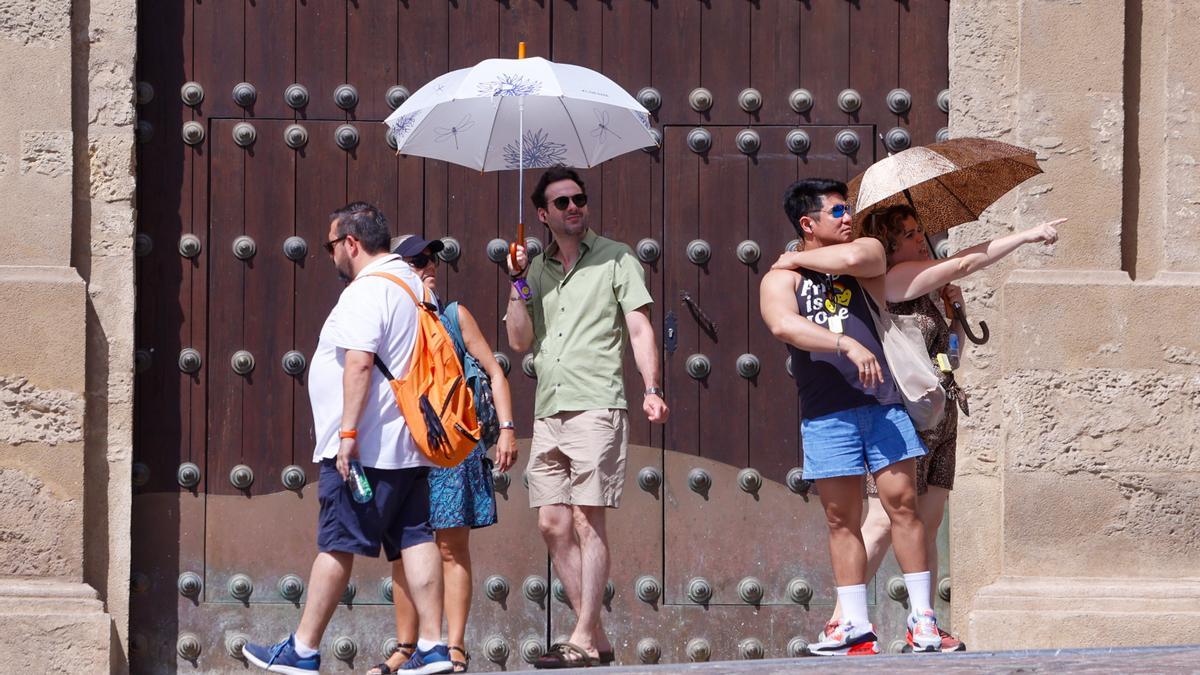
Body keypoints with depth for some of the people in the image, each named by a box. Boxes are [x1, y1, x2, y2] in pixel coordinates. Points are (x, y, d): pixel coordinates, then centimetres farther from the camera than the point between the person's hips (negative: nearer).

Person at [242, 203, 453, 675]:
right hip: (407, 446, 9)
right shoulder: (412, 283, 18)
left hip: (363, 447, -9)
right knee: (415, 539, 3)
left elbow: (359, 363, -23)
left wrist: (348, 432, -24)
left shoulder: (366, 291, -13)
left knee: (336, 545, -4)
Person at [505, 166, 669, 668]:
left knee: (587, 521, -11)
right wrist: (518, 283, 1)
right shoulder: (537, 270, 18)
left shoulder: (616, 260, 5)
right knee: (552, 524, 2)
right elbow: (520, 341, 12)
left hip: (596, 406, -6)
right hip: (548, 413, 6)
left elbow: (639, 328, -3)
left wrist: (651, 389, -15)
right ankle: (594, 635, 9)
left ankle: (585, 639, -12)